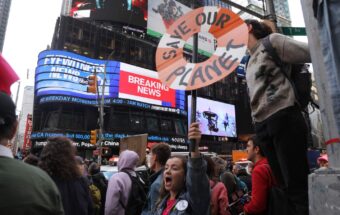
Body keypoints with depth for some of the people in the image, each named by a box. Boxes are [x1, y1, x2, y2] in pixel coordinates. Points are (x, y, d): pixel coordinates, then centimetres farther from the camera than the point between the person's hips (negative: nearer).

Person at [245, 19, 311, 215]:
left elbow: (312, 53, -4)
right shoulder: (251, 63, 25)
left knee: (298, 185, -8)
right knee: (286, 185, 9)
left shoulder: (272, 41, 5)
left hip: (284, 118, -7)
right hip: (263, 125, 8)